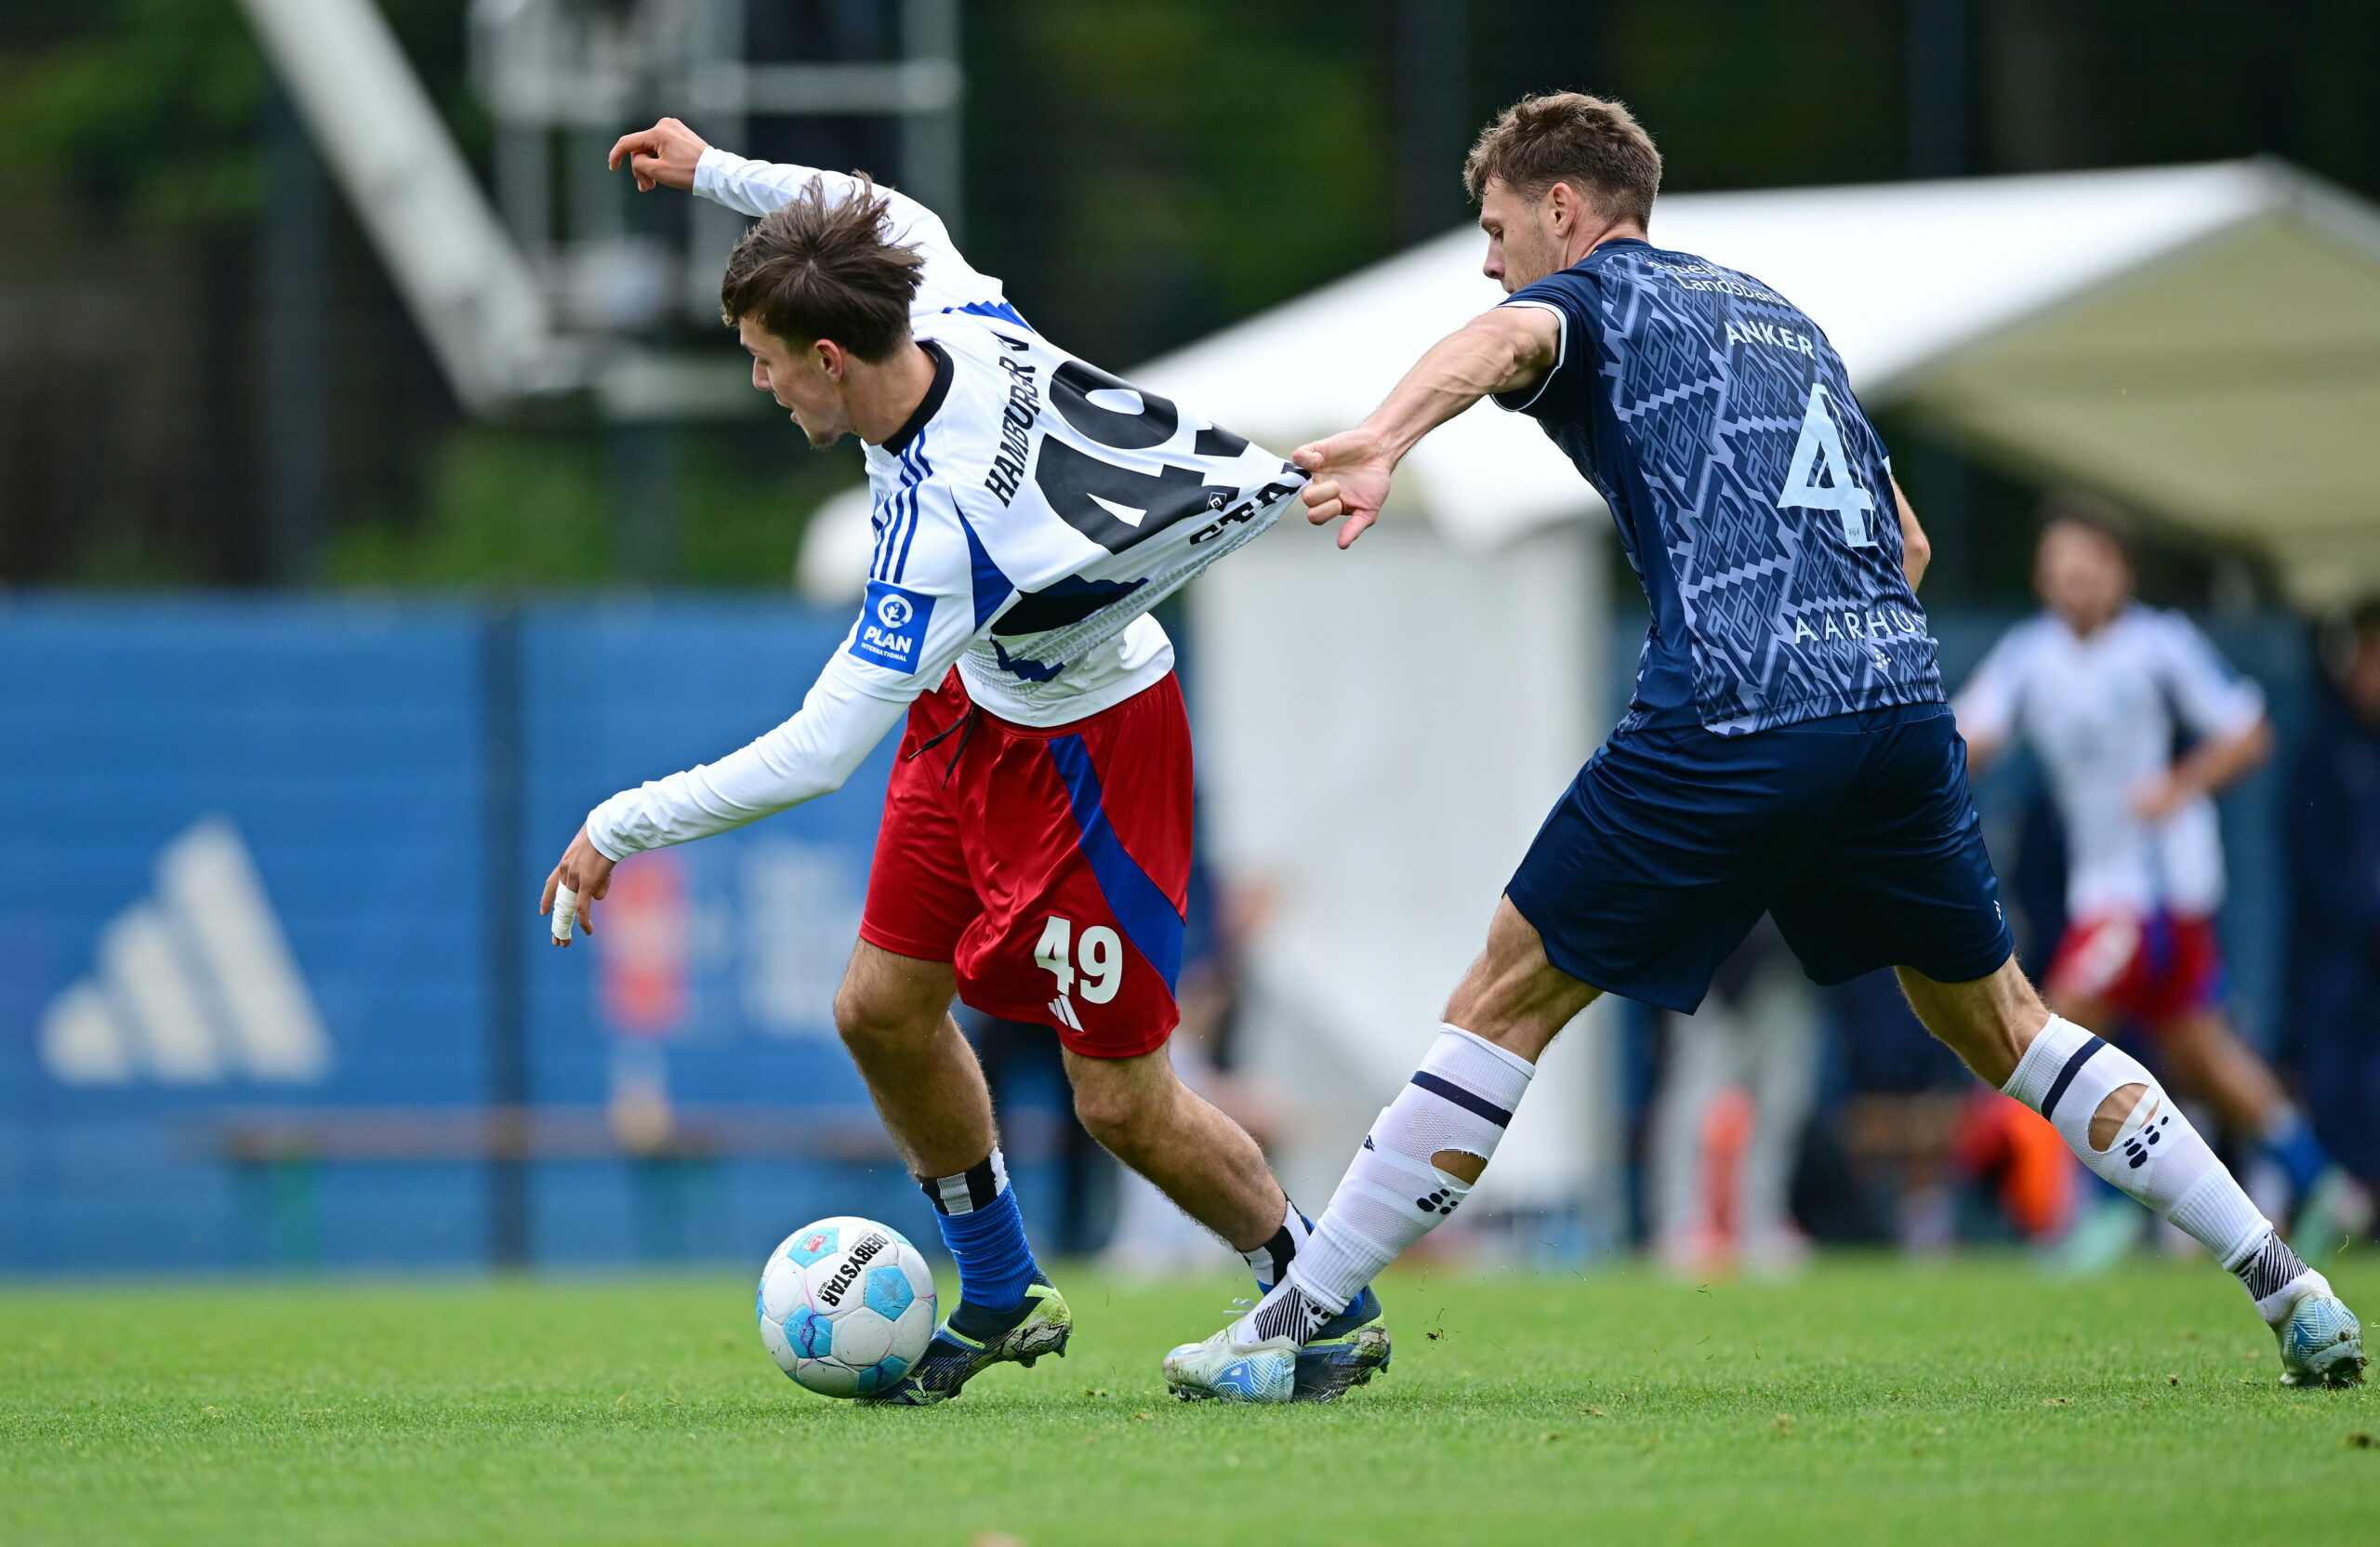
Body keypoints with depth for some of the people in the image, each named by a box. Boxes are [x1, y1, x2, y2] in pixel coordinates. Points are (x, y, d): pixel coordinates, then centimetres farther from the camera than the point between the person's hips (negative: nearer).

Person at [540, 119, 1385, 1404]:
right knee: (884, 1009, 9)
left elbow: (814, 757, -36)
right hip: (977, 703, 9)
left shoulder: (939, 527, -38)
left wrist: (621, 826, -26)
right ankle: (1001, 1297, 25)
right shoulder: (959, 318, -18)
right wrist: (714, 171, 11)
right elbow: (896, 220, 9)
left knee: (1123, 1103, -3)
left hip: (1086, 746, -9)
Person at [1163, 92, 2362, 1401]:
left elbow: (1505, 342, -18)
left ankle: (1287, 1327, 0)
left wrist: (1378, 442, -37)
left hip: (1731, 718, -6)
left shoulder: (1597, 295, 8)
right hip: (1903, 693, 6)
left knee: (1508, 1000, 2)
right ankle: (2285, 1282, 19)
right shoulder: (1780, 314, 29)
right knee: (1998, 1023, 22)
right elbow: (1908, 542, 33)